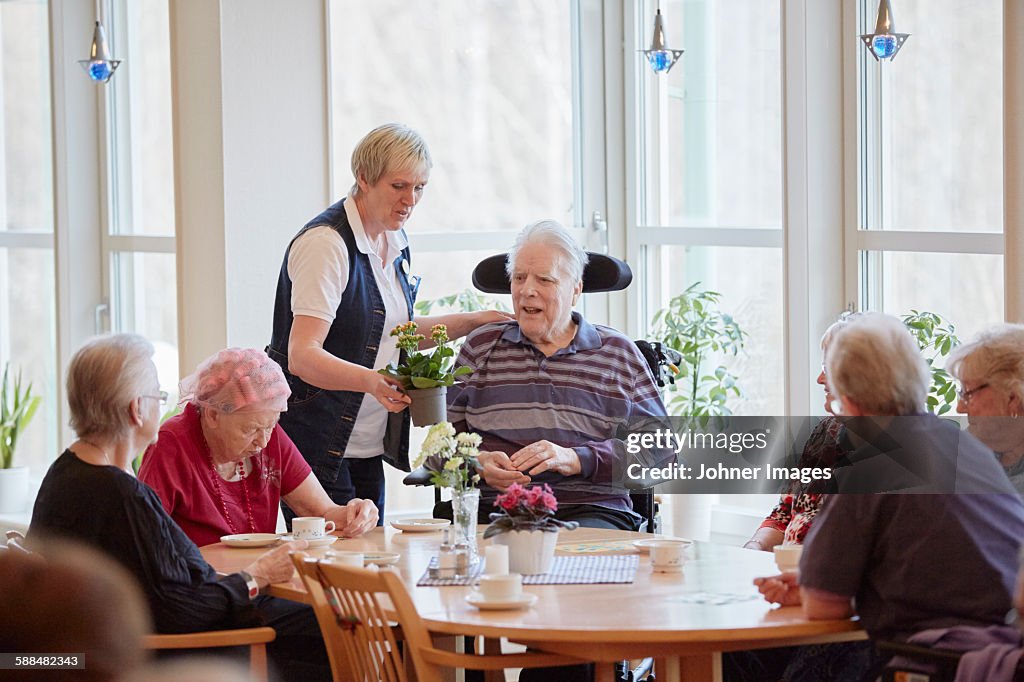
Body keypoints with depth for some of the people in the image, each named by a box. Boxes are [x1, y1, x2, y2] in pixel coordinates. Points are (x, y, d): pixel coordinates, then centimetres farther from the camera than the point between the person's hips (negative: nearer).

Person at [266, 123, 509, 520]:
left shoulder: (394, 242, 10)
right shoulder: (326, 243, -17)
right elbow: (302, 356, -26)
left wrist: (469, 322, 15)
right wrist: (371, 380, -41)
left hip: (368, 446, 8)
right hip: (316, 444, -8)